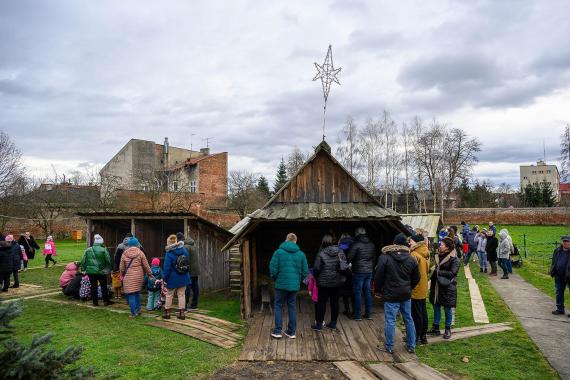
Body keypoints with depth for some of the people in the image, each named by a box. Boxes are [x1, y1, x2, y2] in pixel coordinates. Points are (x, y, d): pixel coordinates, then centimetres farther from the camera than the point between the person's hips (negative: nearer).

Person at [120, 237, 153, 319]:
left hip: (129, 277, -2)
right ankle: (138, 309, 23)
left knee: (131, 295, 3)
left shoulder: (124, 254, -2)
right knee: (137, 293, 19)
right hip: (139, 276, 2)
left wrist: (122, 275, 22)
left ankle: (133, 313, 5)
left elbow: (121, 268, 4)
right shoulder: (140, 253, -2)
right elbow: (146, 266, 1)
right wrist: (150, 274, 14)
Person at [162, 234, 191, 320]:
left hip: (173, 279, -4)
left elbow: (167, 268, -16)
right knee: (181, 295, 11)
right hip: (183, 278, 4)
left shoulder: (169, 254, -17)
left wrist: (164, 278, -7)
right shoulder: (184, 250, -1)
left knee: (169, 295, 13)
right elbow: (188, 263, 10)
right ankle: (181, 313, 13)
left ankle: (167, 312, 22)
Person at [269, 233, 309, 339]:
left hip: (281, 284, -2)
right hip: (295, 285, 3)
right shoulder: (301, 254, 1)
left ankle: (277, 331, 10)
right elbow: (305, 271, 2)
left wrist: (275, 279, 9)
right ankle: (291, 332, 19)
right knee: (292, 307, 14)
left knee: (278, 306, 11)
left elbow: (273, 269, -9)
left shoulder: (278, 252, -7)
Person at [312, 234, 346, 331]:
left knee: (322, 302, 5)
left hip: (324, 282, -4)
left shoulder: (321, 253, -14)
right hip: (337, 282, 4)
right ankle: (333, 323, 21)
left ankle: (319, 324, 12)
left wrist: (315, 276, 6)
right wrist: (342, 276, 14)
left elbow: (316, 268, -13)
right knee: (335, 302, 12)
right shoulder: (340, 252, -2)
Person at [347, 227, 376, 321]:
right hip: (369, 271, 6)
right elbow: (374, 258, 14)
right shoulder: (372, 245, 5)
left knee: (357, 293, 1)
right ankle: (368, 314, 20)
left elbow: (349, 257, -15)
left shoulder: (356, 245, -15)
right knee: (368, 292, 13)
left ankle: (357, 315, 6)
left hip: (358, 271, -6)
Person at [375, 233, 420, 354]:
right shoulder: (411, 259, 0)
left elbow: (378, 277, -9)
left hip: (391, 295, -4)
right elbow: (416, 278, 8)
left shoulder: (384, 257, -12)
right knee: (408, 319, 16)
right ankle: (411, 346, 26)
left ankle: (389, 347, 12)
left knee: (390, 321, 3)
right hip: (406, 295, 5)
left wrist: (378, 290, 7)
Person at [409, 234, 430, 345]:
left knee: (416, 314, 1)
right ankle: (423, 335, 25)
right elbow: (427, 270, 13)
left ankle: (417, 337, 10)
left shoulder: (414, 255, -19)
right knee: (423, 312, 15)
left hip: (415, 289, -8)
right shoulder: (425, 254, 7)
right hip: (423, 289, 8)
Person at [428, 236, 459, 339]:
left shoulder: (454, 259, -12)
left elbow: (452, 273, -19)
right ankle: (435, 328, 24)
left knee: (447, 309, 6)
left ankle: (448, 330, 22)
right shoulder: (438, 256, 8)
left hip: (447, 287, -6)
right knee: (436, 307, 12)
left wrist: (439, 272, -14)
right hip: (436, 286, 6)